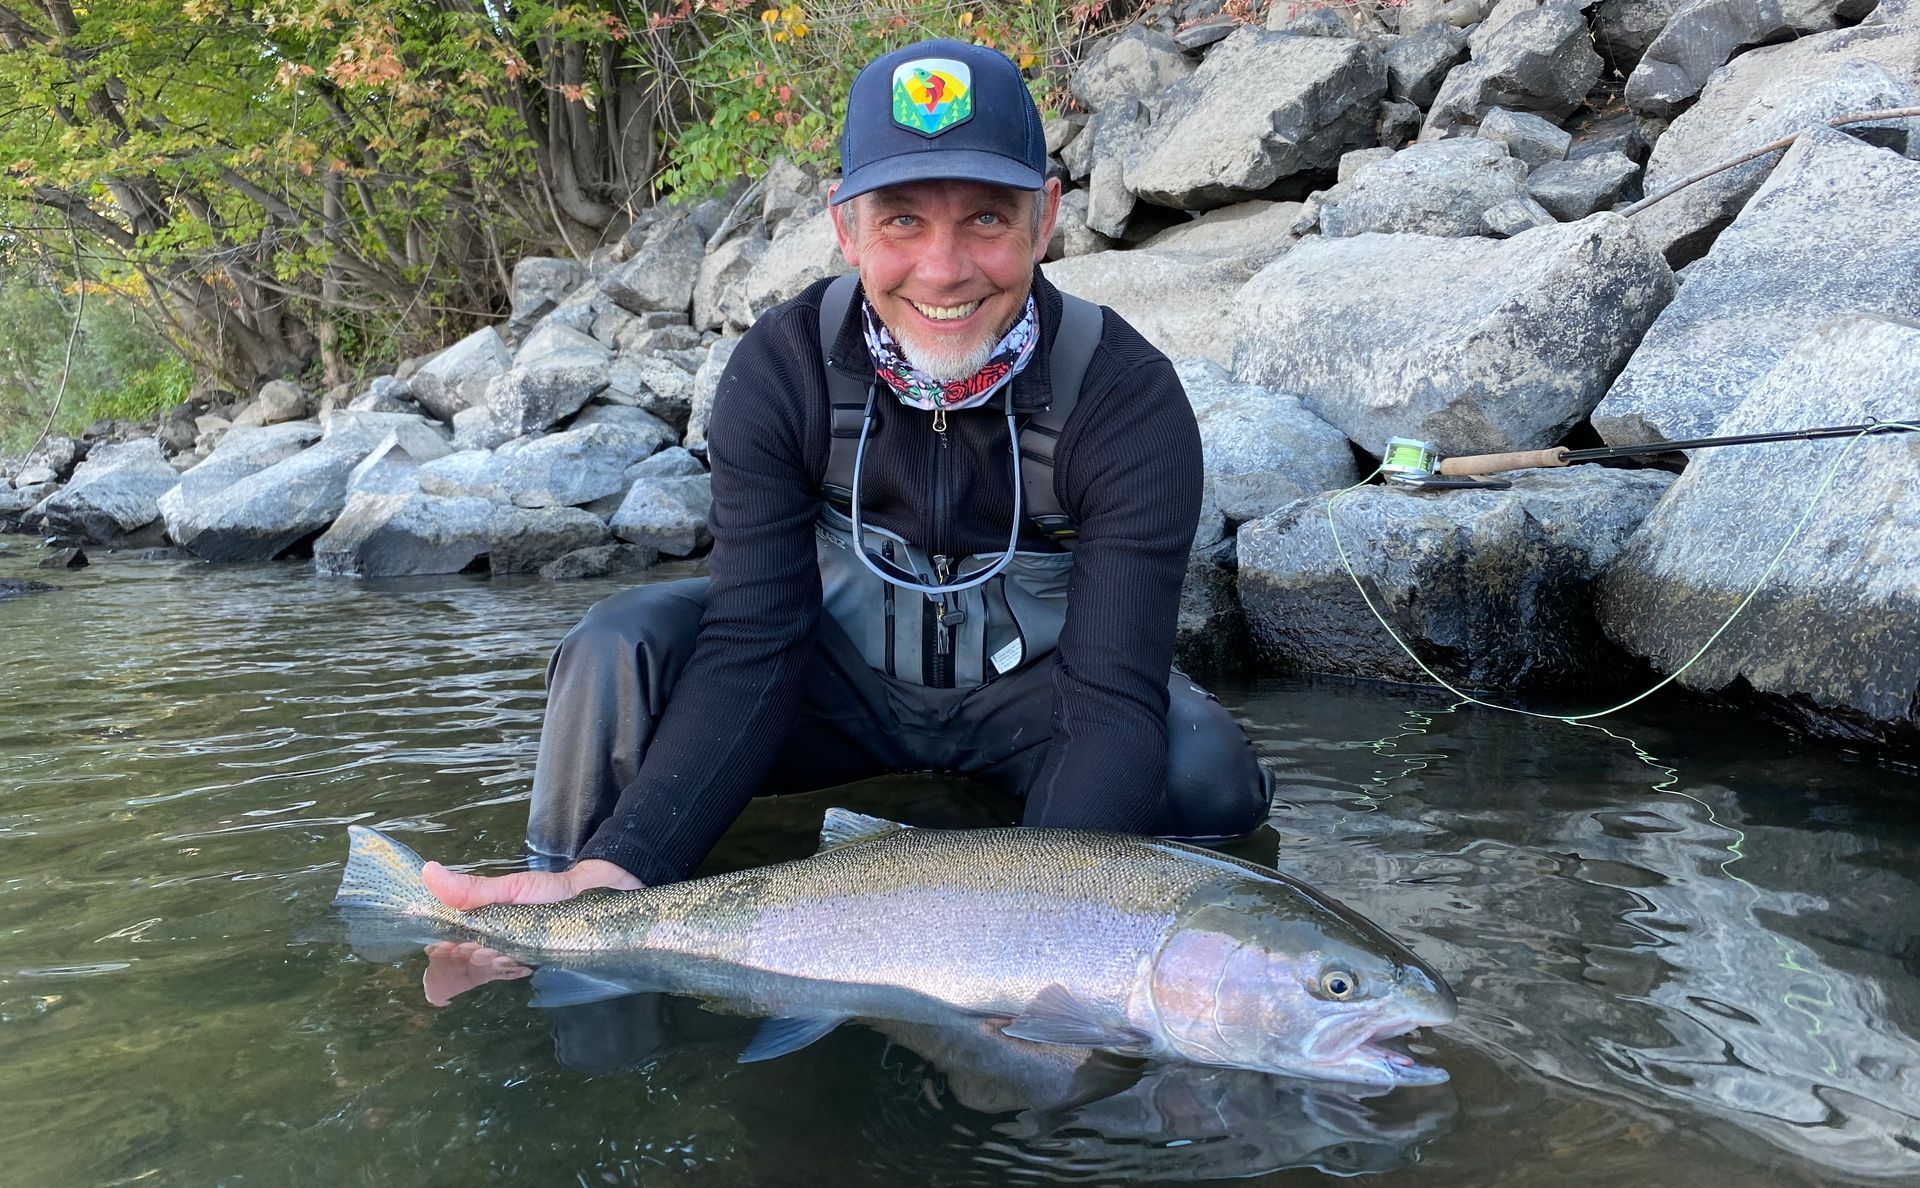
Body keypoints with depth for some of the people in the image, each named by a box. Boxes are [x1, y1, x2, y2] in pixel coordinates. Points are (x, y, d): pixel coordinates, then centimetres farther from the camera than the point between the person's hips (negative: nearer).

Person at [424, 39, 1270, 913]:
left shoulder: (1132, 399, -25)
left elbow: (1113, 700, -30)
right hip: (844, 674, 1)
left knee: (1208, 776, -29)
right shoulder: (781, 369, -19)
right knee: (620, 650, -24)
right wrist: (615, 868, -39)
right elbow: (752, 646, -24)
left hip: (1024, 692, 0)